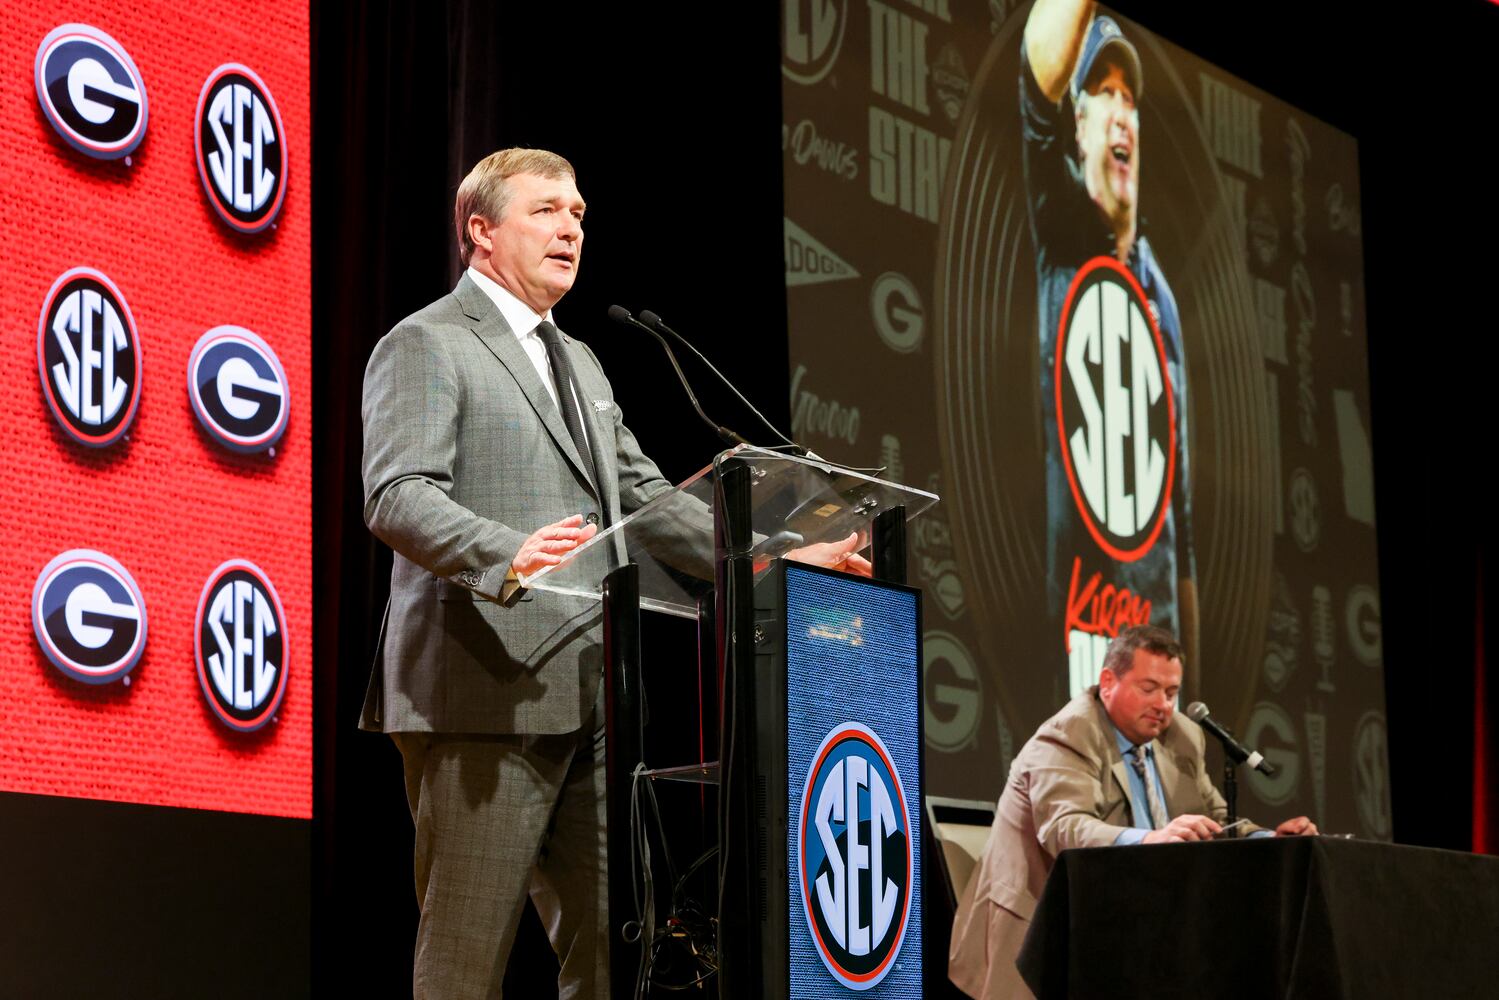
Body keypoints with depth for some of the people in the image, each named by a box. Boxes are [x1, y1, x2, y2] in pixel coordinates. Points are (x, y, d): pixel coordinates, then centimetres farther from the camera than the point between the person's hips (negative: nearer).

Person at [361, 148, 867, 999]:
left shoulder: (579, 362, 26)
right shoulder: (425, 346, -2)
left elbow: (647, 498, 27)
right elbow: (397, 496, -16)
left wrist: (782, 557, 14)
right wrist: (508, 556, -34)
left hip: (588, 702, 8)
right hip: (486, 698, -8)